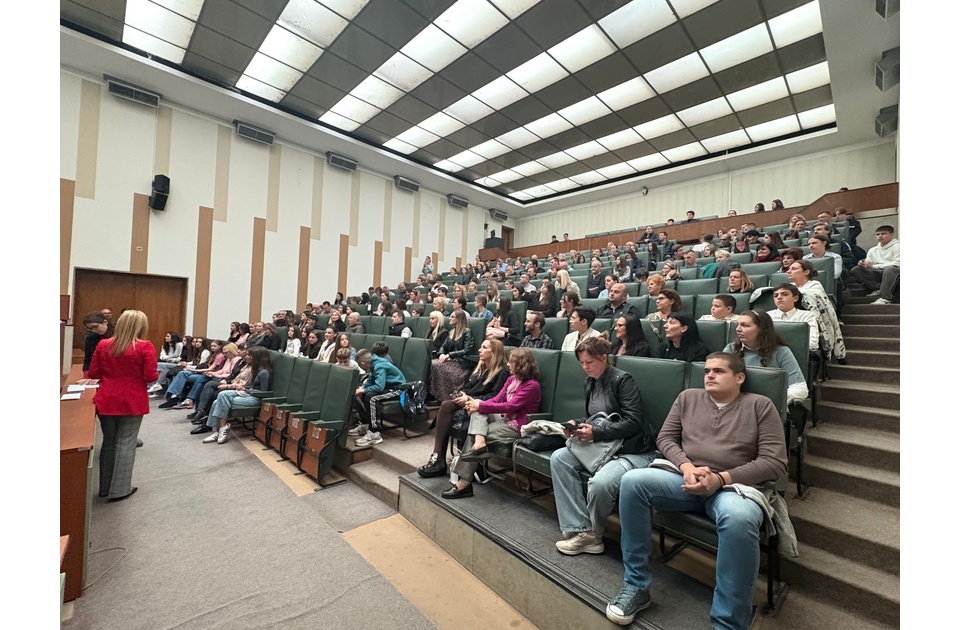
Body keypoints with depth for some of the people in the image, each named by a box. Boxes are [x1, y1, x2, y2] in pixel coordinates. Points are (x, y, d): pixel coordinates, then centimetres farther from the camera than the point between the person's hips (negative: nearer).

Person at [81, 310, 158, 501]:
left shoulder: (103, 345, 1)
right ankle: (119, 489, 10)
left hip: (106, 401, 4)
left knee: (109, 442, 16)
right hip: (132, 402, -4)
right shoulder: (145, 347, -13)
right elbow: (151, 377, -14)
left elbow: (92, 374, 6)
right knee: (126, 443, 4)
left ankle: (105, 487, 28)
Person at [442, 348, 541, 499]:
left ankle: (464, 482, -7)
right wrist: (477, 403, -14)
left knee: (472, 435, -16)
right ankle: (479, 442, -37)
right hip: (503, 418, 8)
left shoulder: (532, 385, -18)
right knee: (477, 411, -15)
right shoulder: (511, 379, 9)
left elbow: (508, 406, -22)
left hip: (515, 426, -8)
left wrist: (480, 405, -20)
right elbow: (497, 399, 5)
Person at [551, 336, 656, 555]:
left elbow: (633, 422, -18)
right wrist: (576, 424, -3)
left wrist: (596, 432, -23)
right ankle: (580, 530, -12)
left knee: (600, 483, -34)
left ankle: (592, 533, -1)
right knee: (558, 458, -14)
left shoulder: (623, 380, -12)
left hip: (633, 451, -7)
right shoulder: (589, 383, 11)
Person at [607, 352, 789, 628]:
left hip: (735, 486, -3)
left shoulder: (760, 405, 4)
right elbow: (665, 438, 10)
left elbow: (775, 462, -4)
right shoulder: (688, 397, 12)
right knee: (632, 481, -23)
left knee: (739, 520, -39)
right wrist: (686, 466, -12)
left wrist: (721, 479, -16)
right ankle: (636, 585, -9)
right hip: (685, 479, 3)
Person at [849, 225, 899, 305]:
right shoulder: (873, 250, 20)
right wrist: (863, 264, -11)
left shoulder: (897, 246, 3)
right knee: (855, 270, -16)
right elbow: (868, 265, 14)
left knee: (889, 269, -39)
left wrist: (874, 266, -17)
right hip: (878, 274, 5)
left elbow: (897, 264, -12)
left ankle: (885, 298, -40)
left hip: (893, 274, -5)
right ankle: (879, 289, -22)